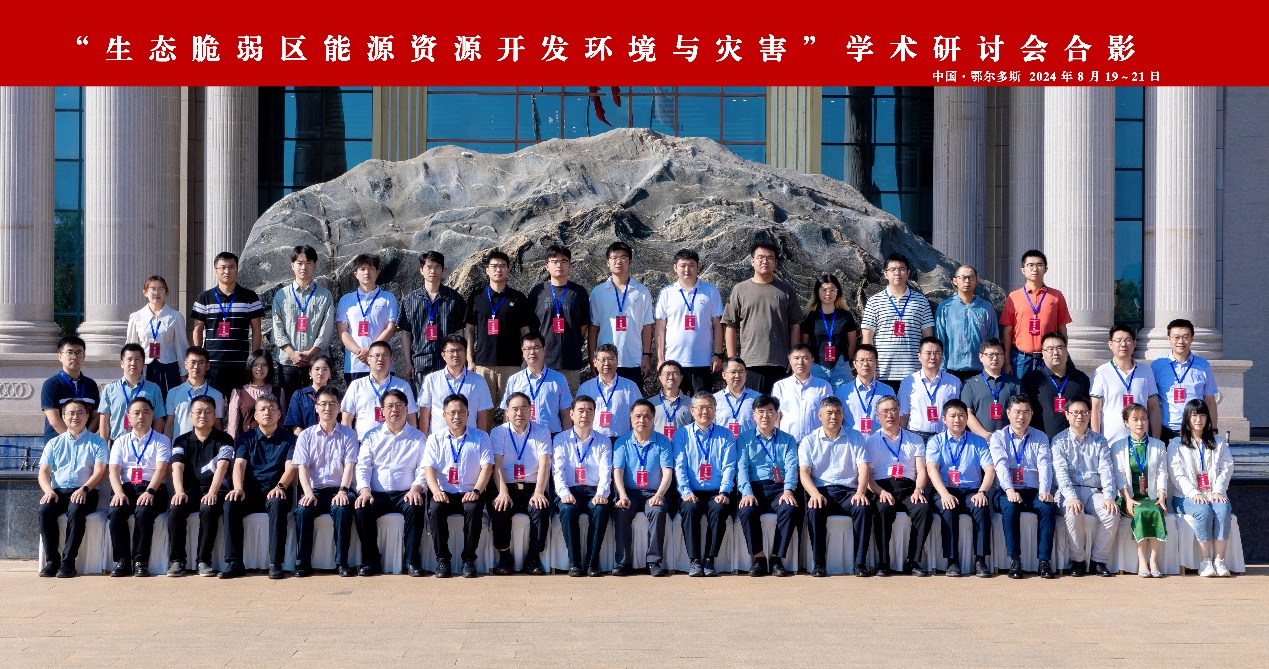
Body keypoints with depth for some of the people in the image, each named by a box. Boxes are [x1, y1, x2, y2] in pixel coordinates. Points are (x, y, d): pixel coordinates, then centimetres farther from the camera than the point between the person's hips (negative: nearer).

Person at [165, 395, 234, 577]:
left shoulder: (224, 439, 4)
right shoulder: (181, 441, 12)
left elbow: (221, 467, -11)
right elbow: (177, 468, -3)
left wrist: (212, 493, -27)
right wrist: (180, 492, -22)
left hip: (214, 491, -2)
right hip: (189, 491, 2)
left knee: (209, 509, -35)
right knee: (175, 510, -29)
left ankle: (204, 561, -27)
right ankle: (176, 561, -22)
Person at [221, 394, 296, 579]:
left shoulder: (289, 439, 10)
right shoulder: (245, 438, 14)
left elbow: (290, 467, -5)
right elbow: (239, 464, -1)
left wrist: (280, 487, -26)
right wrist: (238, 488, -21)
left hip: (275, 493, -2)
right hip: (250, 493, 2)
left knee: (278, 504, -37)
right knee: (230, 504, -30)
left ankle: (275, 564, -37)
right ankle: (233, 562, -28)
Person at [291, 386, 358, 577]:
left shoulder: (348, 434, 8)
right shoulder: (306, 435, 10)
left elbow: (349, 466, -3)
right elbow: (302, 467, 0)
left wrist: (343, 491, -20)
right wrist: (308, 493, -18)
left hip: (338, 490, -1)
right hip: (315, 490, 1)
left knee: (342, 509, -33)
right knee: (302, 510, -30)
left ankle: (342, 562, -24)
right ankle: (303, 562, -20)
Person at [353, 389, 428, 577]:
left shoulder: (418, 438, 12)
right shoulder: (371, 436, 15)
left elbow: (423, 469, 3)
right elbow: (362, 466, 5)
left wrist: (416, 488, -17)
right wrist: (364, 490, -13)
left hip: (405, 494, -1)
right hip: (377, 495, 1)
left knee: (415, 508, -34)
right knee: (361, 510, -30)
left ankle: (412, 560, -23)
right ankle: (371, 560, -17)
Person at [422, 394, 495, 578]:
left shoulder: (480, 437, 9)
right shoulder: (435, 439, 11)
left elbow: (487, 467, -1)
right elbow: (429, 468, -1)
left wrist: (476, 491, -18)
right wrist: (436, 491, -20)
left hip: (470, 493, -1)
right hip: (445, 493, 1)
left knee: (474, 509, -34)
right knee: (434, 510, -31)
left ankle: (469, 559, -20)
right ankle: (442, 559, -18)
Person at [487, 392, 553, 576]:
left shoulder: (541, 431, 7)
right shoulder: (498, 433, 8)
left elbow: (544, 465, -5)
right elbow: (497, 465, -5)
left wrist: (538, 492, -21)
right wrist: (503, 492, -21)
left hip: (533, 487, 0)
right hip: (507, 487, 0)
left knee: (541, 508, -31)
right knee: (499, 508, -31)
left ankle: (534, 557, -17)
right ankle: (504, 556, -14)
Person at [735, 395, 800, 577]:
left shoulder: (787, 440, 18)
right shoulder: (744, 439, 16)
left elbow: (791, 466, 4)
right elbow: (742, 467, 3)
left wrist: (788, 490, -16)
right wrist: (746, 493, -15)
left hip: (780, 488, 1)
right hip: (755, 488, 0)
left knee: (790, 509, -32)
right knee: (746, 511, -33)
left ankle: (777, 559, -22)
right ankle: (758, 558, -20)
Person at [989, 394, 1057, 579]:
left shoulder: (1040, 438, 15)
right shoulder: (998, 437, 9)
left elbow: (1044, 465, -1)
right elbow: (1001, 464, -7)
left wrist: (1044, 491, -20)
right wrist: (1009, 490, -26)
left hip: (1034, 491, 2)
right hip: (1007, 491, -2)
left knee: (1048, 507, -30)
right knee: (1010, 507, -35)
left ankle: (1044, 561, -28)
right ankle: (1014, 560, -30)